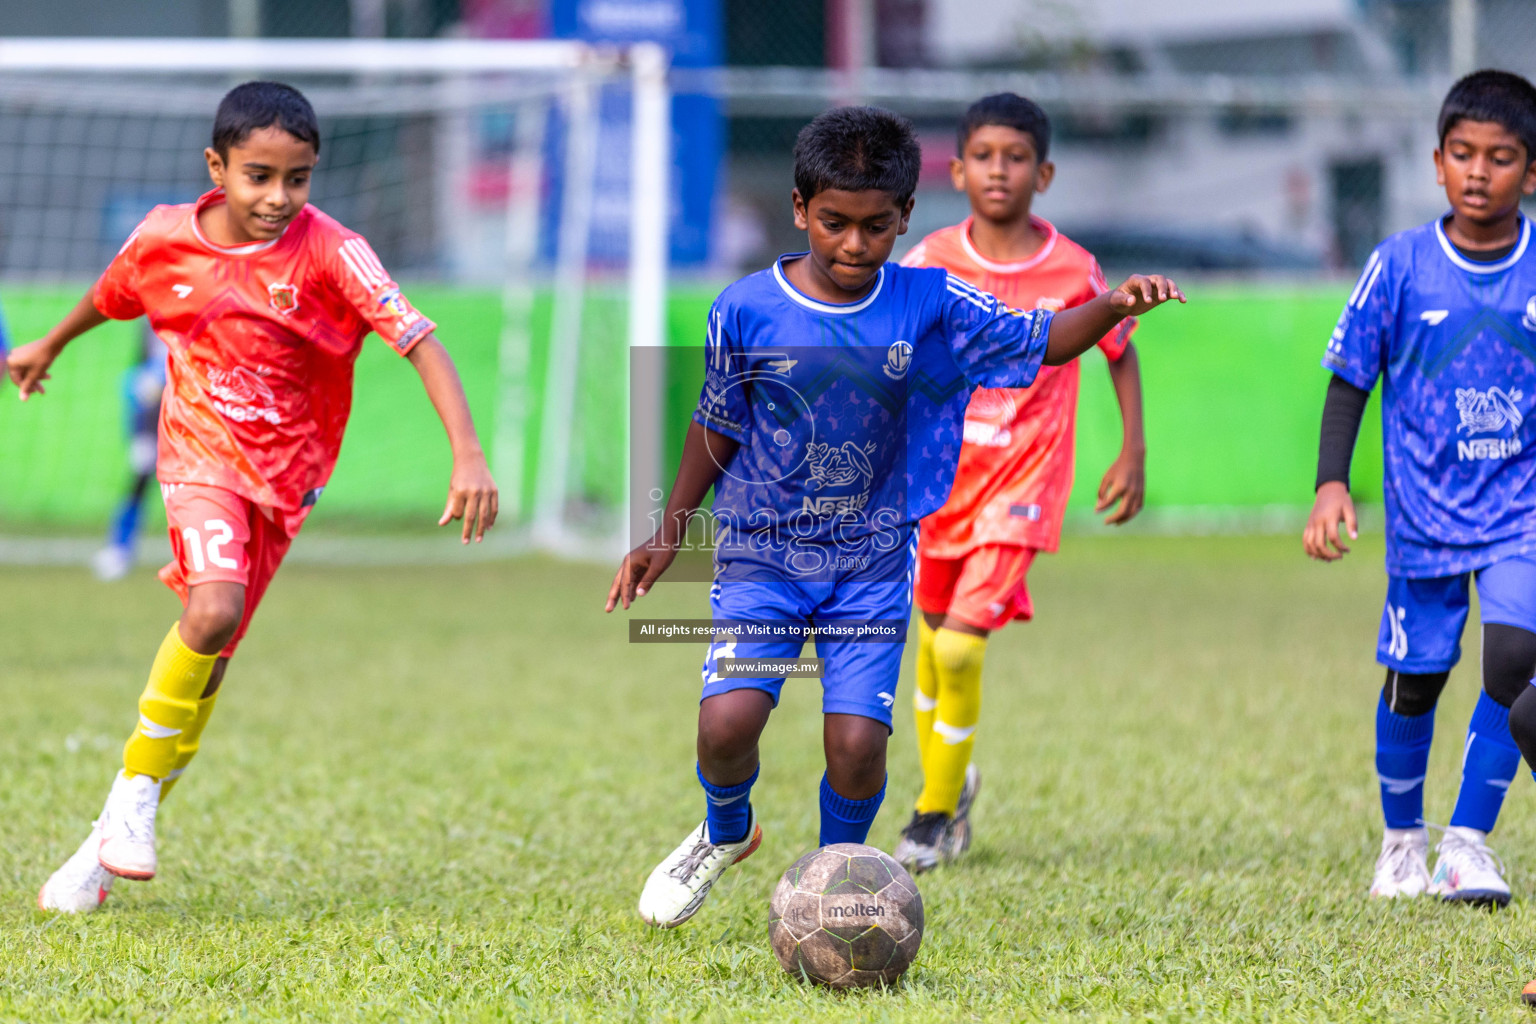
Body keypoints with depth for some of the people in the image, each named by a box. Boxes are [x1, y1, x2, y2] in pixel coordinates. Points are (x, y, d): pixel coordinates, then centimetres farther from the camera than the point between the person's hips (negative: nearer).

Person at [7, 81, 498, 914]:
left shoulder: (329, 254, -15)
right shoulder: (165, 239, -6)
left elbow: (420, 341, -22)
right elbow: (109, 296, 17)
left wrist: (467, 455, -34)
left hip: (282, 474, 1)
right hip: (200, 453, 0)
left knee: (207, 657, 3)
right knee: (214, 612, -27)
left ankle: (110, 843, 16)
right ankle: (139, 786, -8)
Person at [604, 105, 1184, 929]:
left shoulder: (930, 306, -5)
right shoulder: (747, 311, -7)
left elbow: (1042, 341, -2)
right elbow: (717, 428, 7)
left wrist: (1113, 306, -21)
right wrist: (669, 535, 11)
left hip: (873, 561, 1)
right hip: (761, 552, -1)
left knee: (857, 743, -12)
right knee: (727, 721, -17)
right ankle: (726, 832, 17)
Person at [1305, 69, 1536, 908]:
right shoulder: (1401, 265, -7)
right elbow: (1349, 381, -1)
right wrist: (1331, 483, -11)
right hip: (1425, 513, 0)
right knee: (1413, 680, 8)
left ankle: (1467, 841, -7)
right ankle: (1401, 840, 31)